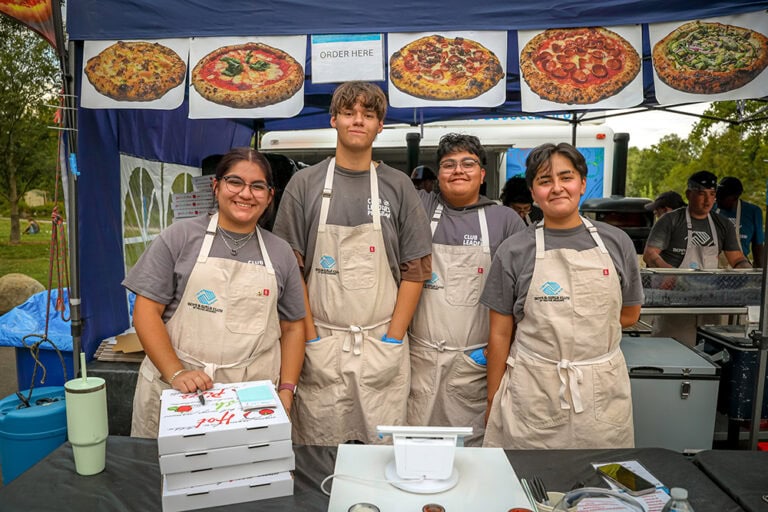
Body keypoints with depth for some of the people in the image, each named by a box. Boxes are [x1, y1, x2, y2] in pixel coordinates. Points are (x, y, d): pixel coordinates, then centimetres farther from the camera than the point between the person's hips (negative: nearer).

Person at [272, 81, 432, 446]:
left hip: (383, 346, 1)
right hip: (321, 346, 0)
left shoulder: (398, 186, 3)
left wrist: (393, 340, -5)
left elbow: (415, 269, 1)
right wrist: (311, 338, -5)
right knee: (317, 440, 11)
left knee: (386, 443, 10)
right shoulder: (304, 184, 2)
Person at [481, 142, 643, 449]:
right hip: (532, 395, -1)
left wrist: (557, 325, 1)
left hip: (603, 393, 2)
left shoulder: (616, 242, 2)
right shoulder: (514, 252, -3)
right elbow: (500, 334, 0)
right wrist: (493, 401, -1)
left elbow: (629, 314, 11)